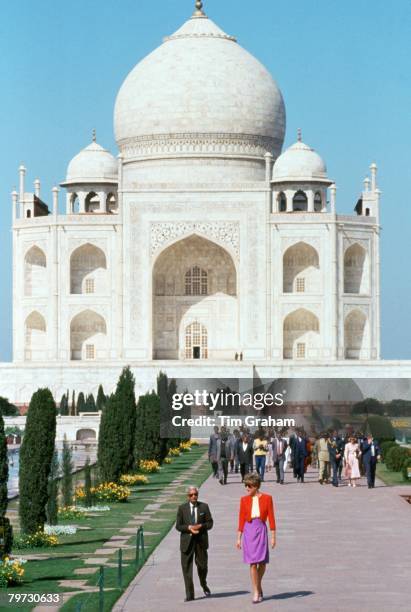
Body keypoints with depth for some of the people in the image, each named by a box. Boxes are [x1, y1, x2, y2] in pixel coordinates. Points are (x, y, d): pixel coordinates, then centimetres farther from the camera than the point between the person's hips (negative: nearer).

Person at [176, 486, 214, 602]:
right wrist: (189, 528, -16)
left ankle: (204, 585, 37)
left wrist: (200, 526, -16)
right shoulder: (182, 508, 4)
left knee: (202, 565, 6)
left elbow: (210, 523, 3)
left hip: (201, 540, 0)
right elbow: (178, 526, 1)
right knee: (187, 567, -3)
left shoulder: (204, 507, 4)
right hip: (187, 541, 0)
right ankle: (189, 594, 1)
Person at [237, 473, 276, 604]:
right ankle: (256, 592, 1)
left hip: (261, 530, 0)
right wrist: (239, 538, 3)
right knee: (253, 562, -3)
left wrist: (273, 536, -1)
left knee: (262, 562, 4)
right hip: (249, 530, 0)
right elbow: (241, 519, 5)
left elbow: (271, 518, 1)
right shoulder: (244, 500, 3)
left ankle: (258, 585, 30)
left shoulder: (267, 498, 0)